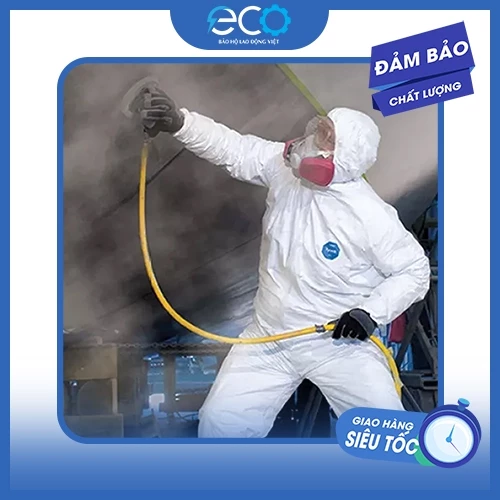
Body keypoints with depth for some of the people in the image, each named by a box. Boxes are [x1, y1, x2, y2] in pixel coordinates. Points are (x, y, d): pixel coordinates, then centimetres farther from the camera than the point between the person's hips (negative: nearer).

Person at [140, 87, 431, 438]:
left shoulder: (372, 218, -18)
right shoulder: (285, 165, -7)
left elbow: (415, 270, -7)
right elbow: (231, 148, -5)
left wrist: (372, 311, -20)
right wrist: (178, 122, -20)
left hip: (339, 341, -3)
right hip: (269, 340, 3)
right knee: (220, 425, -6)